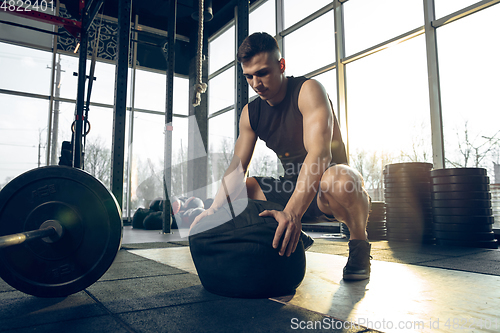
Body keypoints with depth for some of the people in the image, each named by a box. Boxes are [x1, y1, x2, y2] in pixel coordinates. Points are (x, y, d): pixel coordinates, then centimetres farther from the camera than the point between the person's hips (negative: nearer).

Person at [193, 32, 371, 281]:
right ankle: (293, 237, 7)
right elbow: (236, 169, 1)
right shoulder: (250, 113, 1)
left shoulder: (308, 90, -18)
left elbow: (319, 152, -33)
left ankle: (359, 244, -10)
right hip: (294, 186, 6)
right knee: (240, 189, -4)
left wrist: (292, 212, -46)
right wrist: (213, 209, -17)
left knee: (340, 179, -40)